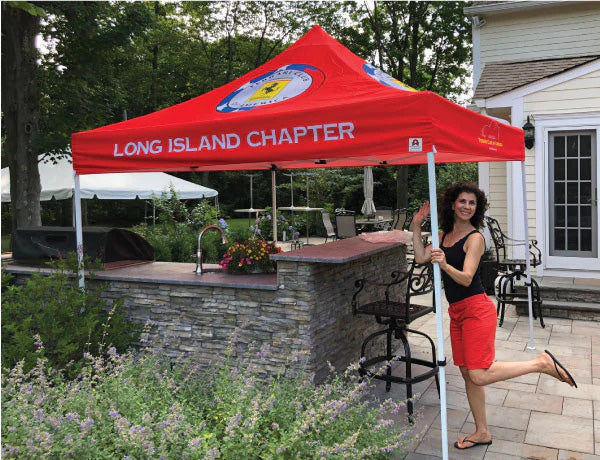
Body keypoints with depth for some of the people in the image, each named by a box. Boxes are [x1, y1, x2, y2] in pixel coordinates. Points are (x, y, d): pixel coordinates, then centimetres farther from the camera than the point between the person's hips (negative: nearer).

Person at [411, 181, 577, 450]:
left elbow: (466, 278, -20)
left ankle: (541, 364, 3)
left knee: (479, 375, -12)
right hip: (457, 312, 7)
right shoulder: (445, 234, 11)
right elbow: (421, 258, 3)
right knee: (467, 374, 12)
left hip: (476, 310, -7)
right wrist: (416, 226, -1)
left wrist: (445, 265, -38)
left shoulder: (475, 238, -11)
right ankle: (482, 433, 26)